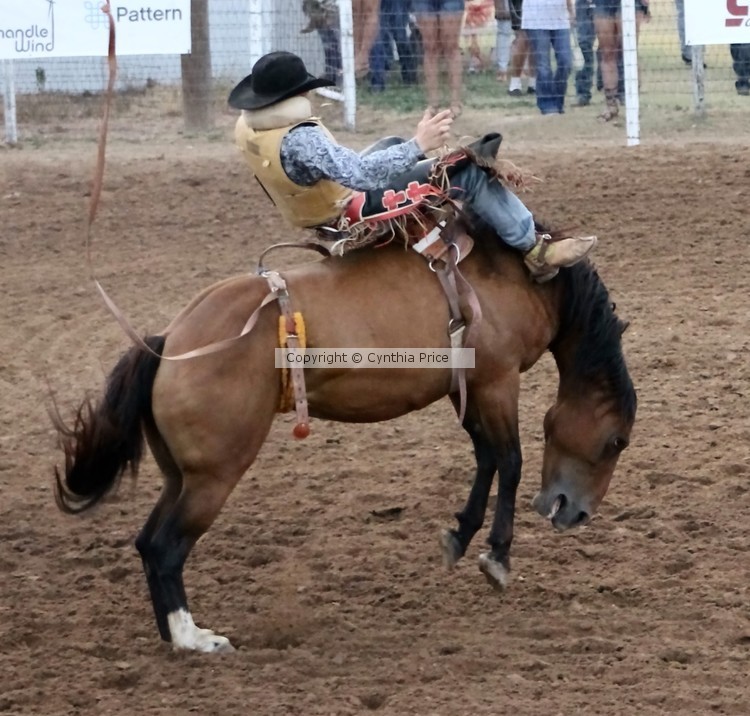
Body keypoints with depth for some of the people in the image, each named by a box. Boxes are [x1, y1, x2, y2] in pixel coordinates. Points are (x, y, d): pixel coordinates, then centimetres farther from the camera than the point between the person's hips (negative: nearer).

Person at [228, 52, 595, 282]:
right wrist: (418, 144, -45)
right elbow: (359, 173, -46)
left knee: (392, 143, 31)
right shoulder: (300, 140, -36)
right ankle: (535, 250, 0)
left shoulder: (245, 128, -8)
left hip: (319, 210, 10)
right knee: (470, 174, -11)